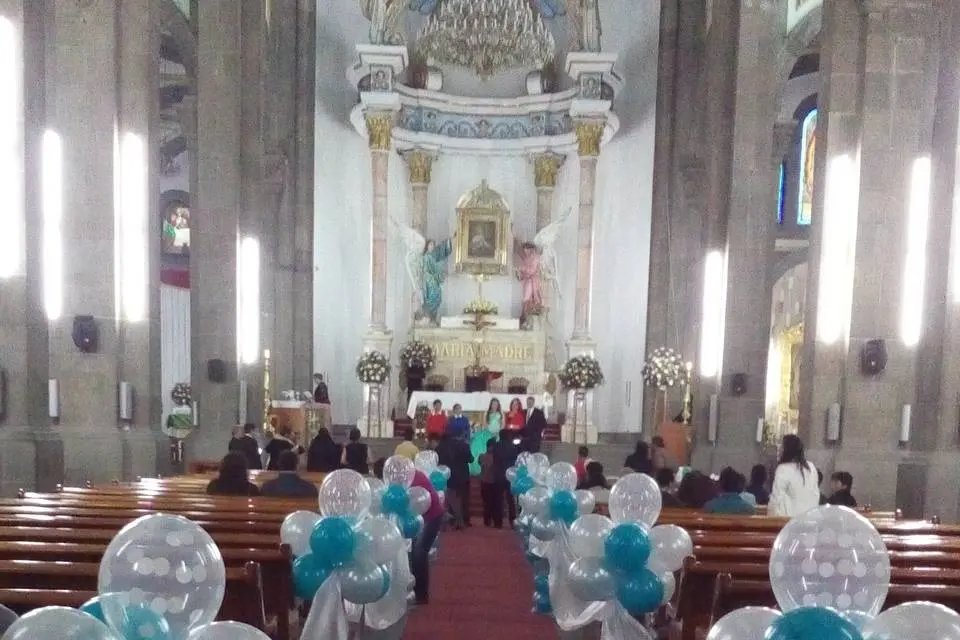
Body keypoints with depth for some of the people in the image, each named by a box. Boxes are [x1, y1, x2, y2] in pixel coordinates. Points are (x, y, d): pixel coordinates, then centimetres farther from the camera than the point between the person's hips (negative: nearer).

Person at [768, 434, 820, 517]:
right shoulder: (811, 467, 7)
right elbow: (816, 494, 14)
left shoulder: (783, 469, -13)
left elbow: (777, 497, -11)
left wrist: (771, 514, 1)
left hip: (789, 517, -6)